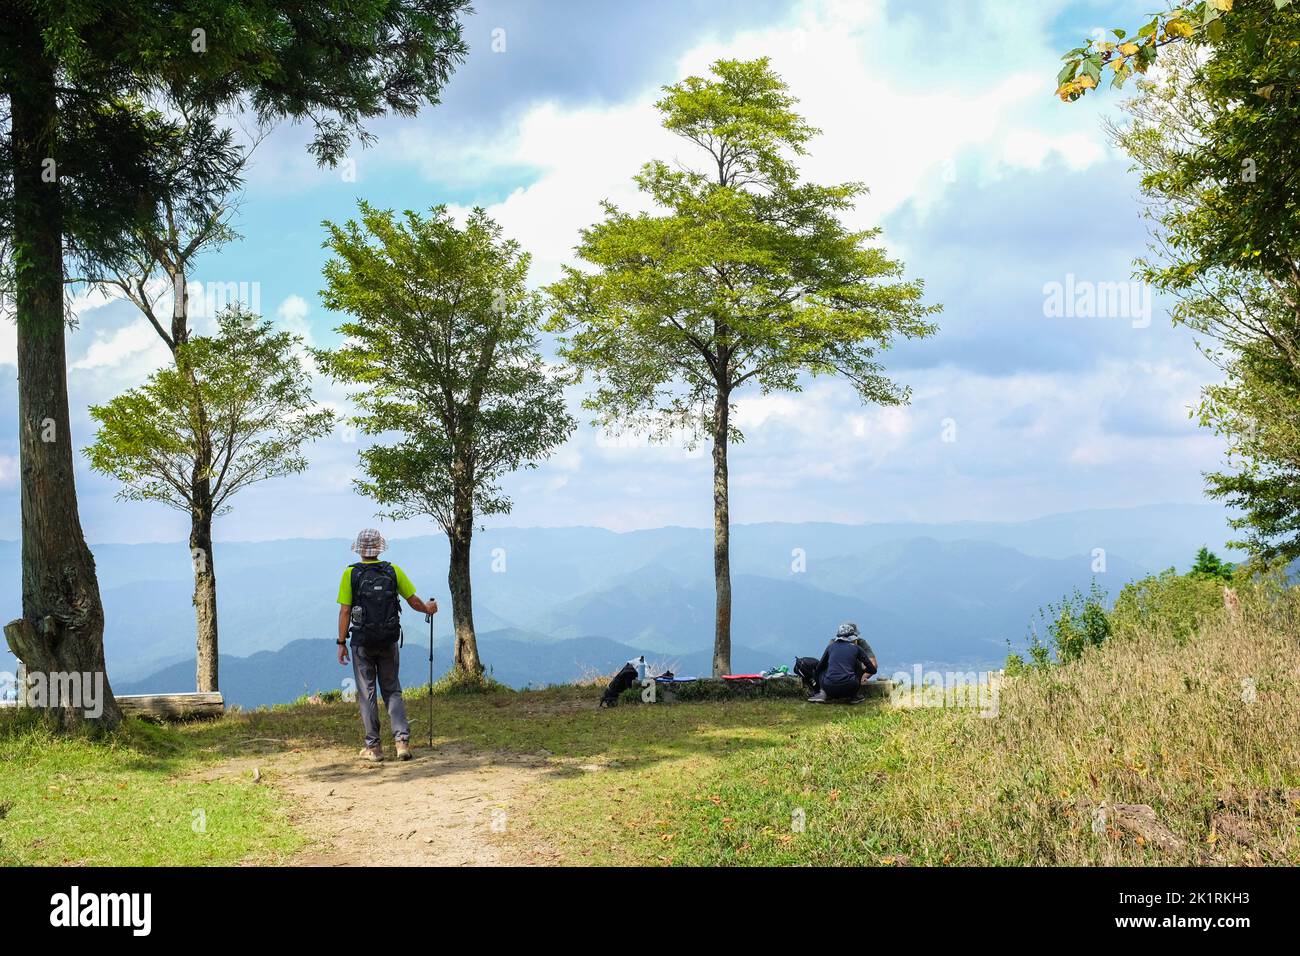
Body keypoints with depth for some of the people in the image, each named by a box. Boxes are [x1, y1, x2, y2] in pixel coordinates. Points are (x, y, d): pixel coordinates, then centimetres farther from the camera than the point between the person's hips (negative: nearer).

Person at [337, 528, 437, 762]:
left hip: (362, 642, -2)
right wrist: (428, 609, 25)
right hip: (389, 641, 2)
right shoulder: (393, 571, 0)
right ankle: (402, 740, -2)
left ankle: (373, 747, 9)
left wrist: (342, 643, 1)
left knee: (367, 693, 7)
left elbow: (345, 611, -7)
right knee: (392, 691, 11)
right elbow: (414, 602, 4)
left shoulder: (351, 574, -5)